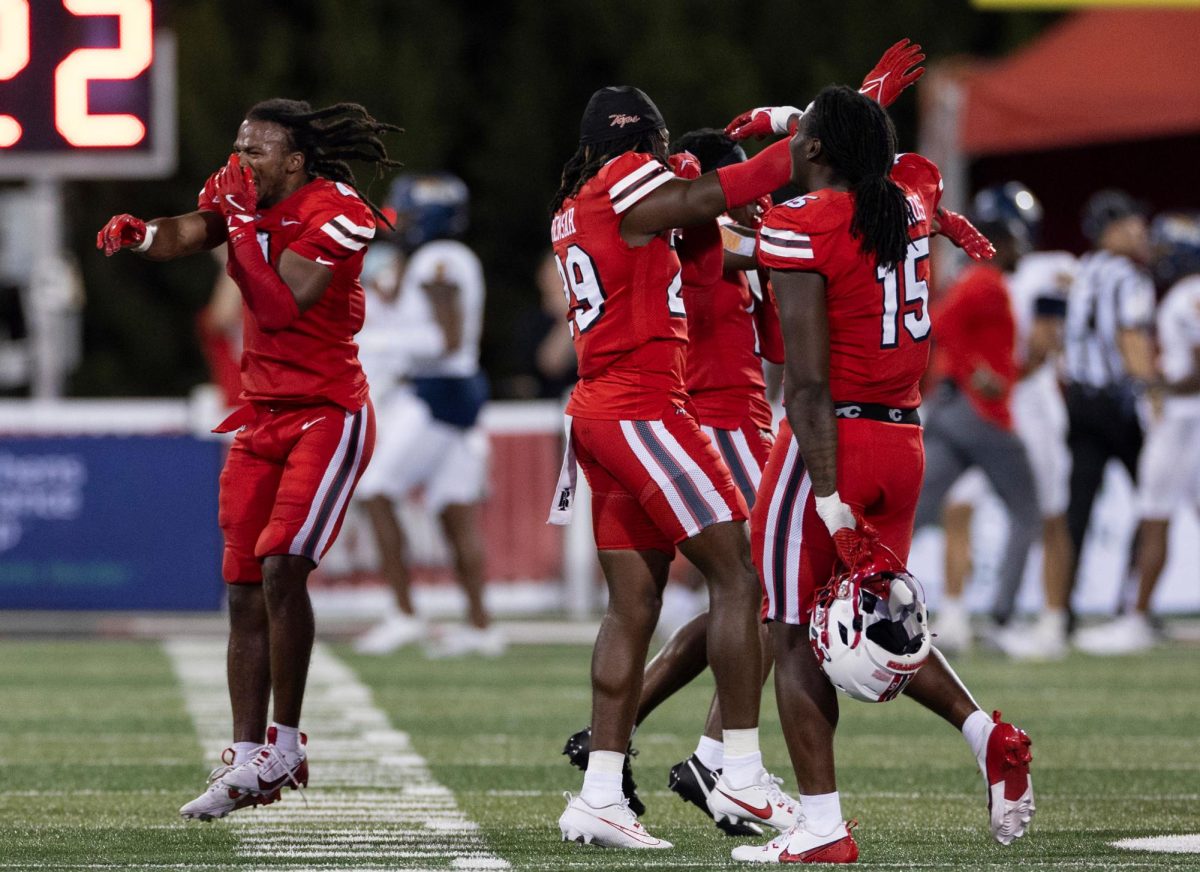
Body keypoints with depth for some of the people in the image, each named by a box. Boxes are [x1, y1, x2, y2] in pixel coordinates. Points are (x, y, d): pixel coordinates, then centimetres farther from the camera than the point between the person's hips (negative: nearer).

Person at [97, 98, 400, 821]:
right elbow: (187, 235, -3)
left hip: (328, 414, -7)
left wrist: (248, 224, -18)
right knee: (246, 591, 4)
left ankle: (286, 742, -7)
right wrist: (138, 235, -23)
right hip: (262, 419, 7)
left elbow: (290, 303, -22)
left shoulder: (336, 212, -15)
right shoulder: (244, 201, 7)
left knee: (281, 566, -20)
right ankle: (247, 761, 10)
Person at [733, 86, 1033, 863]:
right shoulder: (912, 195, 4)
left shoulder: (800, 230, -13)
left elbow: (809, 384, -18)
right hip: (905, 441, 7)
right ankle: (987, 734, -2)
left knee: (798, 635, 2)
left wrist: (830, 503, -22)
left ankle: (822, 828, -2)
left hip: (833, 440, -7)